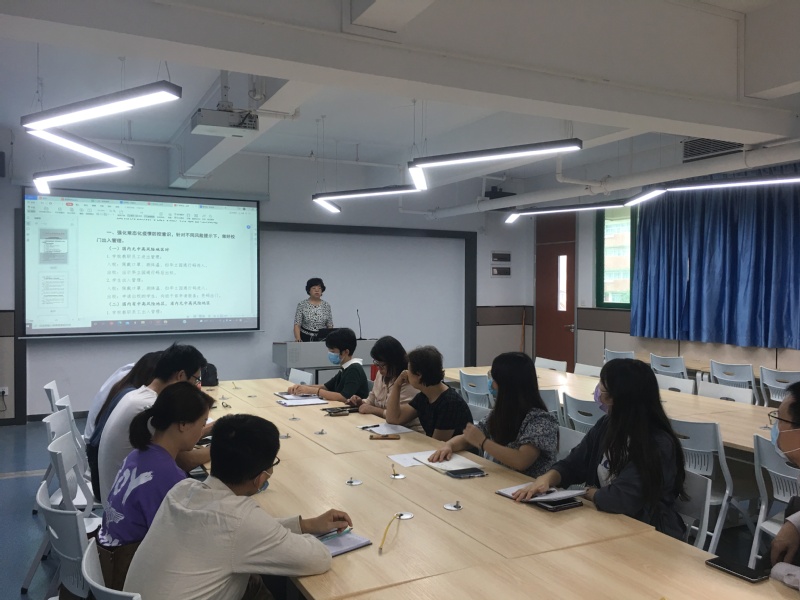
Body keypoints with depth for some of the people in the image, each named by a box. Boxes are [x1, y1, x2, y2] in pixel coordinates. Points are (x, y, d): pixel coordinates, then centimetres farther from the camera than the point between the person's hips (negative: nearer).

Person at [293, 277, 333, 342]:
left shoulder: (326, 306, 4)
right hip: (305, 339, -2)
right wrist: (298, 338, -22)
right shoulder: (302, 304, -2)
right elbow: (297, 325, -6)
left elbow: (330, 326, 5)